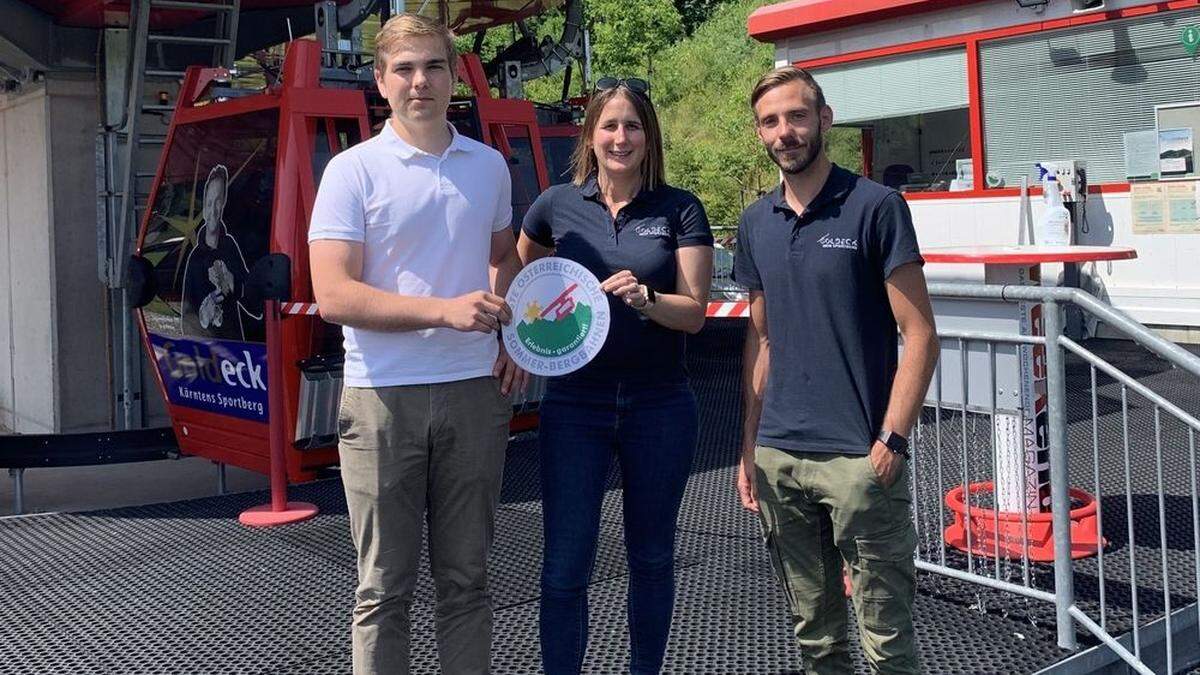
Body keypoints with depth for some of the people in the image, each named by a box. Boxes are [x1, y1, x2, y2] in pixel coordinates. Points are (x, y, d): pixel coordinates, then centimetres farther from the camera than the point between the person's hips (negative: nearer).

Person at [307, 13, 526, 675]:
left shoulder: (489, 166, 10)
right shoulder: (352, 170, -4)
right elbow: (333, 295, -13)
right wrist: (446, 310, -21)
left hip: (474, 392, 4)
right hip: (383, 397, -3)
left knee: (466, 577, 13)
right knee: (384, 586, 6)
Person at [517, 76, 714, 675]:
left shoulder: (680, 210, 0)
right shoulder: (557, 205, 2)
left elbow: (694, 312, -5)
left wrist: (644, 297, -24)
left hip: (658, 405, 0)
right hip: (574, 403, 0)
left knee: (651, 559, 14)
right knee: (565, 568, -3)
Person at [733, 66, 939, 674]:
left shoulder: (875, 207, -6)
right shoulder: (756, 223, 10)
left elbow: (919, 335, -8)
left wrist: (891, 441, -15)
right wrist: (749, 446, 11)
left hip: (859, 458, -5)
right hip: (777, 458, 5)